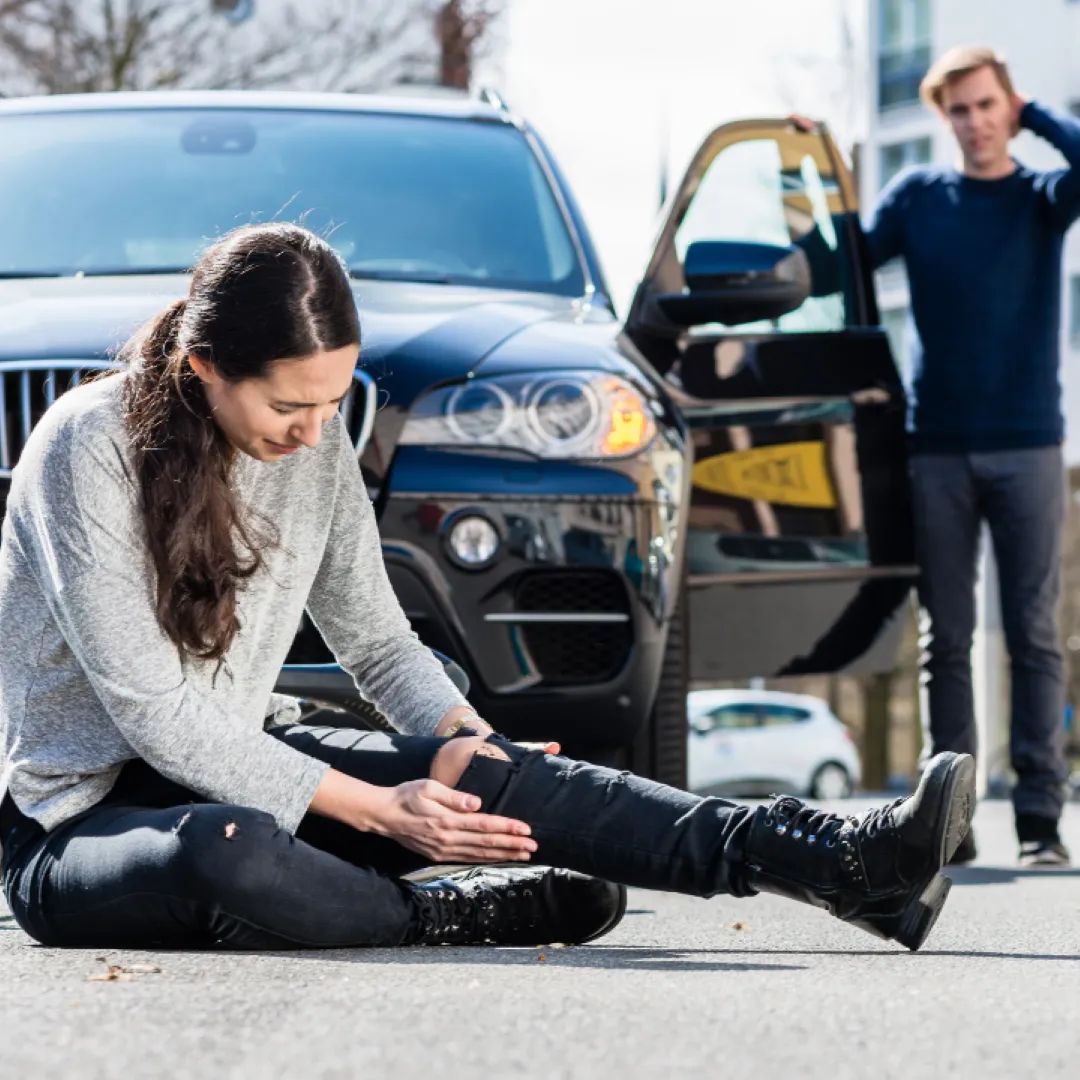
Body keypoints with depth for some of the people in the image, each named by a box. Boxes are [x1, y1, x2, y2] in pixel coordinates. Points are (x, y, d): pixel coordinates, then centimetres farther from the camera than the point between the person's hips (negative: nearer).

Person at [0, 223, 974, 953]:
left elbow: (375, 640, 13)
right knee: (224, 856, -43)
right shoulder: (91, 447, -20)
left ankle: (853, 865, -26)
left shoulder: (318, 448, 3)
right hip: (83, 814, -6)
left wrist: (460, 738, -10)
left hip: (242, 763, 6)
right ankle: (466, 913, -16)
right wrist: (375, 809, -24)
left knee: (497, 777, -18)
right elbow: (152, 712, -23)